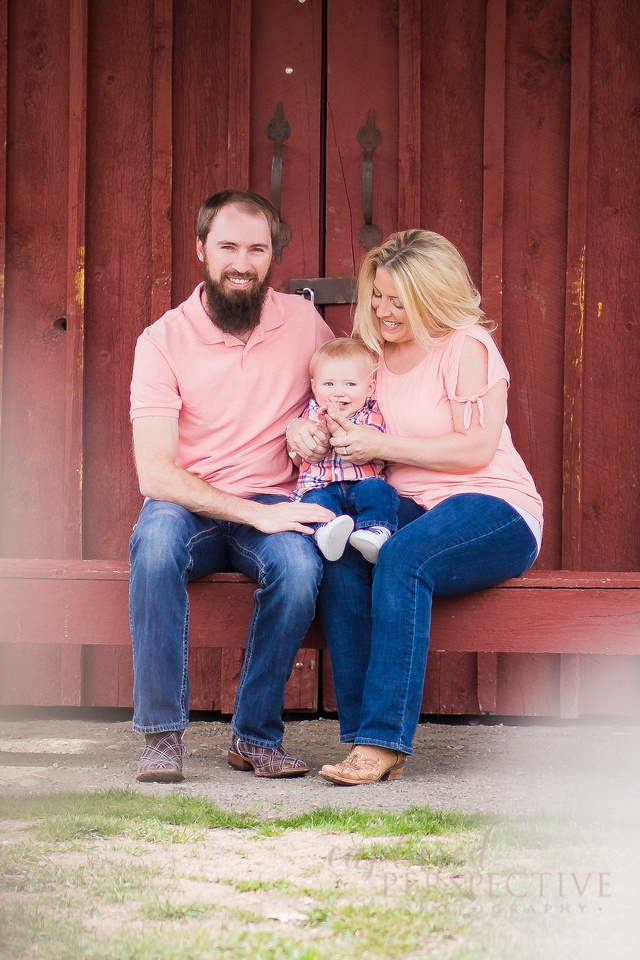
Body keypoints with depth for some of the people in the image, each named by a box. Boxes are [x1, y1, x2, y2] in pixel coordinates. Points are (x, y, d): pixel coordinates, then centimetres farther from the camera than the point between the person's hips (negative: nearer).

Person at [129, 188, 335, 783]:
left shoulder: (303, 322, 1)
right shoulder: (163, 340, -7)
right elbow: (154, 471, -15)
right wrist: (255, 512, -26)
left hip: (271, 512, 2)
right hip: (188, 507, -1)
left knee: (299, 566, -33)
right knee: (156, 539, -37)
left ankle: (255, 736, -16)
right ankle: (162, 733, -29)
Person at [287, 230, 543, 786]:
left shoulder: (468, 348, -4)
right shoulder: (371, 351, 15)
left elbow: (476, 448, -13)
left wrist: (381, 446, -14)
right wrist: (299, 429, 2)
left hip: (491, 509, -5)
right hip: (407, 508, 5)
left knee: (401, 557, -37)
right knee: (340, 561, -29)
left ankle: (384, 740, -38)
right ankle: (362, 736, -31)